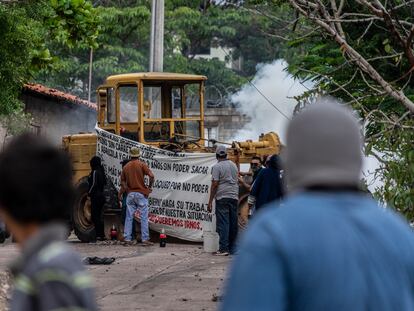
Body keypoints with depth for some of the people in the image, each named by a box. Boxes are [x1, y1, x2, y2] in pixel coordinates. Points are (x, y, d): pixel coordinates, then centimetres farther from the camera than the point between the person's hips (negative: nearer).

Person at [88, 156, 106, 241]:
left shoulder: (94, 172, -14)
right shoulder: (101, 171, 13)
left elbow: (94, 184, -18)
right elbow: (104, 182, 19)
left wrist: (89, 192, -7)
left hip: (95, 196, -9)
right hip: (101, 195, 9)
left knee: (95, 216, -7)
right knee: (99, 216, 14)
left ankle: (99, 235, -12)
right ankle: (102, 234, 14)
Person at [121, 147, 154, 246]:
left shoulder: (126, 167, 9)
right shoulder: (141, 164, -4)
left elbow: (122, 182, 9)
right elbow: (151, 176, -15)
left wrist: (128, 190, 13)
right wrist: (149, 187, -2)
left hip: (130, 194, 4)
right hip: (141, 193, -4)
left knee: (129, 217, 8)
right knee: (144, 217, -1)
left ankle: (127, 238, 7)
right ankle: (145, 239, -3)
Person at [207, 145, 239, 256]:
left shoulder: (217, 167, -8)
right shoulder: (234, 165, 13)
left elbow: (215, 184, -11)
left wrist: (210, 202, -8)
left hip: (222, 198, -6)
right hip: (234, 197, 6)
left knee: (223, 223, -7)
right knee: (233, 224, 9)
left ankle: (223, 249, -10)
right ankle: (233, 248, 13)